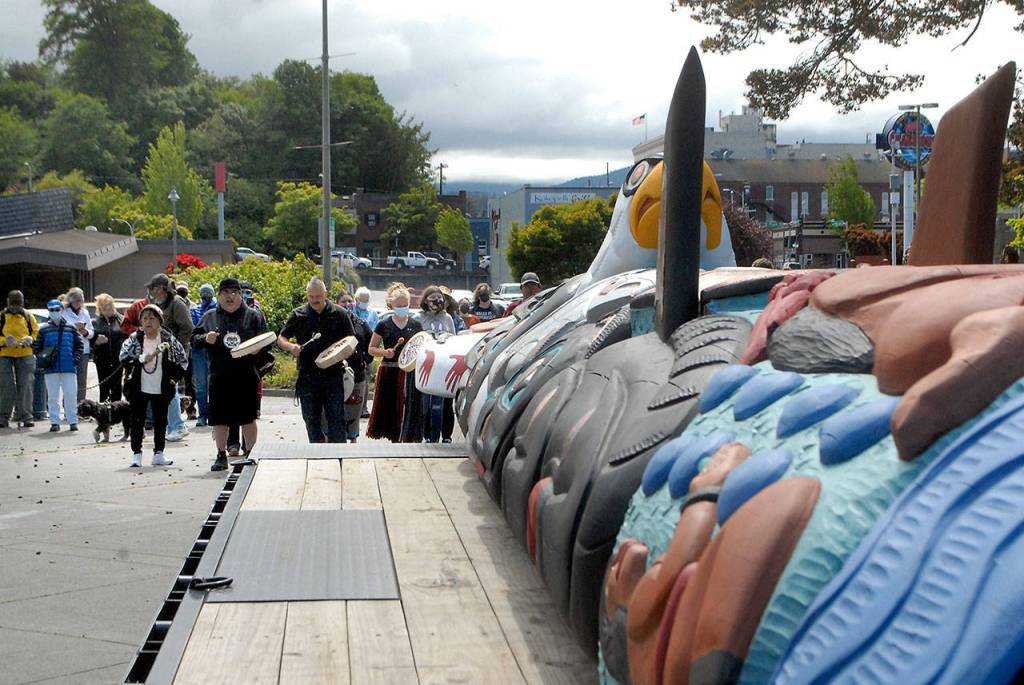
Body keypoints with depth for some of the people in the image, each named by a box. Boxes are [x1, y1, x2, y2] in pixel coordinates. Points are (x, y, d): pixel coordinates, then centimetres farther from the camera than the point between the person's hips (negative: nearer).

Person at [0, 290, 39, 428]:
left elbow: (37, 333, 12)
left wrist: (30, 339, -9)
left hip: (25, 354, 1)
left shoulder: (28, 317, 11)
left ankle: (25, 416, 4)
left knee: (25, 386, 0)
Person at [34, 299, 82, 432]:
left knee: (71, 396, 0)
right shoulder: (44, 329, 5)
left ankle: (73, 421, 9)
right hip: (51, 369, 1)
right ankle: (55, 422, 10)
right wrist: (42, 360, -4)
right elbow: (36, 347, 9)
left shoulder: (71, 328, 5)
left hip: (69, 368, 0)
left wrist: (76, 359, -2)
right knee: (53, 396, 5)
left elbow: (79, 344, 10)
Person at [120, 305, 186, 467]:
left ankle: (158, 454, 17)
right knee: (137, 421, 2)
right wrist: (142, 359, -22)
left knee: (160, 421, 8)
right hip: (139, 388, -1)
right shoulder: (134, 339, -2)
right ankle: (136, 454, 8)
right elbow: (124, 358, -11)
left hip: (161, 389, 1)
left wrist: (174, 377, 1)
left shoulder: (169, 339, 0)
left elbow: (183, 360, 7)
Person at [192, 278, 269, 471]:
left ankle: (250, 453, 15)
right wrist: (205, 339, -12)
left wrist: (261, 361, -13)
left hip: (247, 376, -2)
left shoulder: (253, 316, 7)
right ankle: (221, 456, 15)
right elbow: (195, 340, 10)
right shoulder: (210, 317, 12)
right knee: (219, 419, 4)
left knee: (248, 417, 3)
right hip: (219, 376, 2)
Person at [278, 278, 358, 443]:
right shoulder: (298, 315, 4)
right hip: (308, 377, 2)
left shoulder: (339, 314, 2)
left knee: (337, 419, -5)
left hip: (333, 375, -2)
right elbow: (281, 339, 9)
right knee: (311, 420, 8)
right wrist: (291, 347, -12)